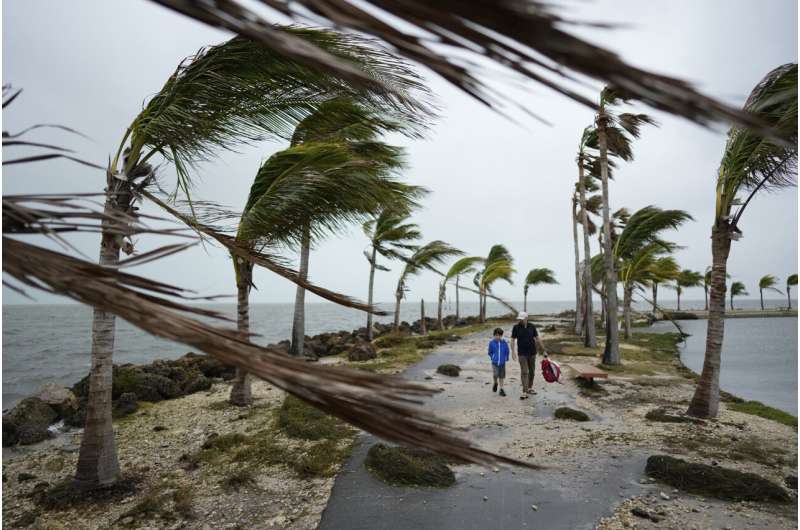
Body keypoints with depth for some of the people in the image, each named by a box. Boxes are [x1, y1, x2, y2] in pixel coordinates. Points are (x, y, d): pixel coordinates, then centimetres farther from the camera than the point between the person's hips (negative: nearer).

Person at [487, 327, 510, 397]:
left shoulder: (504, 343, -7)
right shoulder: (491, 343, -9)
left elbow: (507, 352, 7)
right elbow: (490, 352, 5)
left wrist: (506, 359, 2)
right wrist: (493, 358, 0)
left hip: (502, 362, 2)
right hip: (495, 362, -2)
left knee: (501, 376, 10)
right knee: (495, 375, -15)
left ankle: (501, 389, 24)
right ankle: (495, 383, 16)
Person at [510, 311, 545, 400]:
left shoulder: (532, 326, -3)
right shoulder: (516, 327, -8)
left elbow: (537, 338, 4)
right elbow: (513, 340, -4)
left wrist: (543, 349, 5)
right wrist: (513, 352, -13)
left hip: (532, 352, 3)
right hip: (522, 353, -3)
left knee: (532, 371, 14)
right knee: (524, 372, -9)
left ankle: (530, 388, 33)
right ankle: (524, 393, -8)